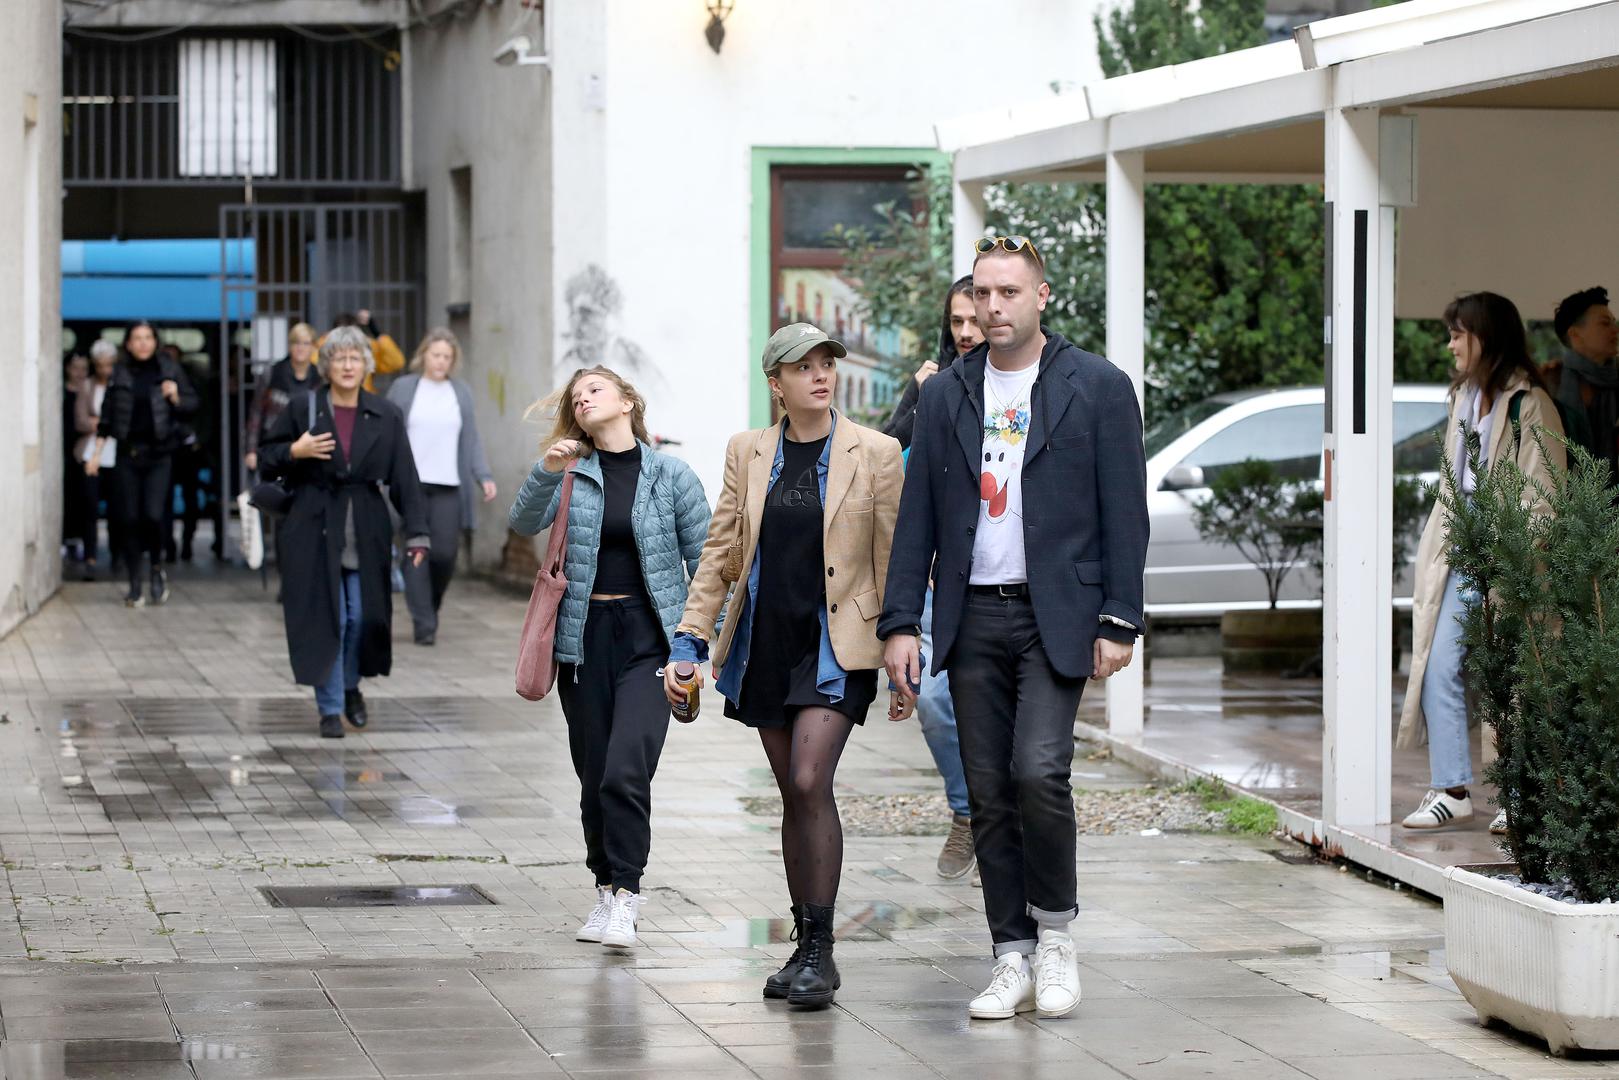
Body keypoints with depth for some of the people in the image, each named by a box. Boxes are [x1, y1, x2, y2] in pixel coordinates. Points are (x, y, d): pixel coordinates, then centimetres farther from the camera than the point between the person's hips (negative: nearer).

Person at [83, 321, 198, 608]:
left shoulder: (170, 369, 3)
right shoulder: (120, 374, 6)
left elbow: (191, 404, 7)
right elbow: (107, 415, 10)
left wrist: (175, 397, -13)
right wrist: (96, 452, 7)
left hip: (160, 454, -2)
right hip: (129, 454, 2)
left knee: (153, 515, -14)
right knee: (130, 519, 0)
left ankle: (157, 568, 14)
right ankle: (134, 586, 9)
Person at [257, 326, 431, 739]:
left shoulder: (386, 416, 2)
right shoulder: (303, 410, -1)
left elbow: (404, 478, 0)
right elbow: (266, 459, 6)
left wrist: (416, 532, -6)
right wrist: (295, 452, -14)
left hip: (366, 533, 2)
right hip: (315, 530, -1)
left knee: (364, 615, 2)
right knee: (325, 619, -3)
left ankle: (351, 686, 30)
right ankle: (330, 708, 6)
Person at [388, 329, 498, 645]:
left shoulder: (461, 393, 13)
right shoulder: (403, 388, 6)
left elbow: (471, 440, 13)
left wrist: (483, 477, 3)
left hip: (449, 486, 2)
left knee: (445, 553, -3)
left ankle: (430, 606, 23)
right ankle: (424, 623, -4)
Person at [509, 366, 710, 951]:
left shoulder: (671, 475, 1)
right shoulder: (571, 474, 6)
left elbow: (704, 558, 4)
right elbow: (525, 523, -9)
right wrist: (546, 472, -26)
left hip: (649, 637, -3)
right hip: (584, 638, 3)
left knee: (627, 770, -17)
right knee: (594, 777, 7)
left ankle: (626, 894, -11)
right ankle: (606, 890, 20)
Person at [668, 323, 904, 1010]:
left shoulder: (874, 453, -2)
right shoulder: (748, 453, 7)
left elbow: (893, 561, -1)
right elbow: (721, 553, 9)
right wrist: (688, 641, 2)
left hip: (836, 645, -4)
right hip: (766, 644, 4)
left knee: (810, 782, -17)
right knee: (794, 796, 9)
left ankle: (819, 951, -10)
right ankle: (806, 948, 17)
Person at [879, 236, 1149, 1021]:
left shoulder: (1098, 388, 1)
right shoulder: (945, 395, 10)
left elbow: (1124, 513, -1)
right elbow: (917, 516, 10)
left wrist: (1120, 622, -8)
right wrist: (901, 621, 2)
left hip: (1056, 616, -4)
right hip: (973, 619, 4)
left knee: (1038, 771, -18)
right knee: (989, 796, 4)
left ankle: (1055, 933, 3)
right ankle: (1013, 962, 11)